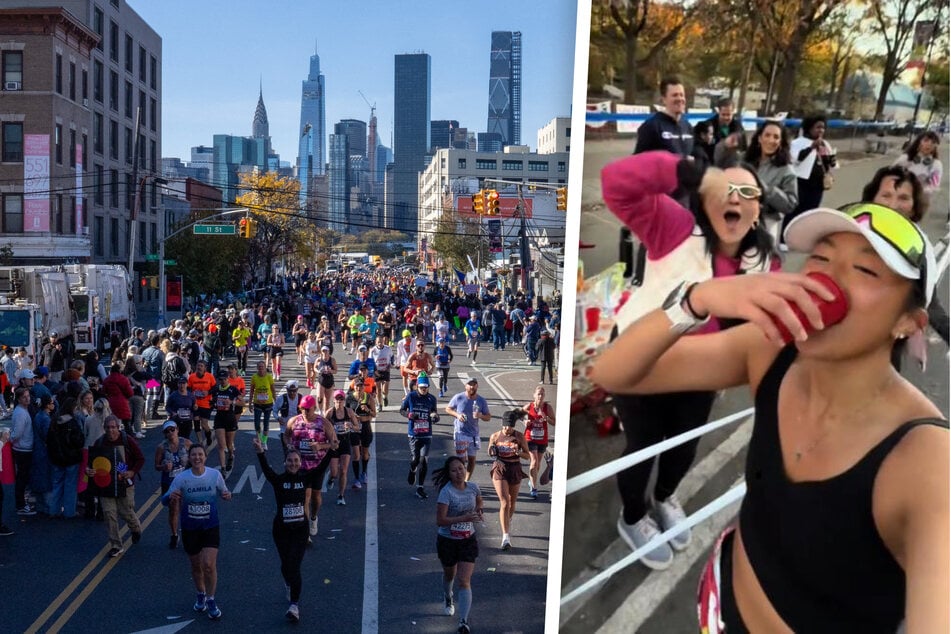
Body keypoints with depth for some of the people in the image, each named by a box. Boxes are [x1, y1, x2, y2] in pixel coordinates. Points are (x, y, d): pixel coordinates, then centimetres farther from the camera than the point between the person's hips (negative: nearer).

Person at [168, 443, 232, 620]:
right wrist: (173, 500, -28)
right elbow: (174, 509, -5)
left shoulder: (215, 475, -9)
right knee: (196, 566, 15)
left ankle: (211, 600, 7)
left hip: (211, 527, -1)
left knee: (209, 565, -11)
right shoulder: (181, 478, -10)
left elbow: (223, 492, 6)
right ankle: (200, 596, 39)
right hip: (189, 528, 1)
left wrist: (227, 495, -17)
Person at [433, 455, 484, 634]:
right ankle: (448, 597, 57)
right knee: (449, 574, 23)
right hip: (447, 540, -2)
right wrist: (464, 518, -32)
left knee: (464, 581, -8)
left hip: (468, 540, 2)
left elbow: (479, 502, 18)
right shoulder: (446, 492, -22)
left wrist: (477, 511, -4)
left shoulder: (473, 487, -7)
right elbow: (440, 520, -25)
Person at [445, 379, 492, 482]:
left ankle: (466, 481, 28)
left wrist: (481, 416, -19)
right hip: (460, 433, -3)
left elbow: (488, 417, 3)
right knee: (461, 459, -4)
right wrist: (457, 415, -16)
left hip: (474, 434, 4)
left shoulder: (482, 401, -3)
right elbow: (448, 409, 3)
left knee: (472, 459, 12)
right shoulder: (458, 398, -9)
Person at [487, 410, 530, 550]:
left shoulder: (519, 437, -6)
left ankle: (508, 524, 46)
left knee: (512, 502, 17)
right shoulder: (495, 436, -6)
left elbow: (528, 455, 0)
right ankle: (506, 536, -14)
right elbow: (490, 453, 7)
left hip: (515, 470, 2)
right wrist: (492, 452, -17)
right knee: (504, 503, -12)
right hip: (500, 470, -2)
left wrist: (518, 452, -20)